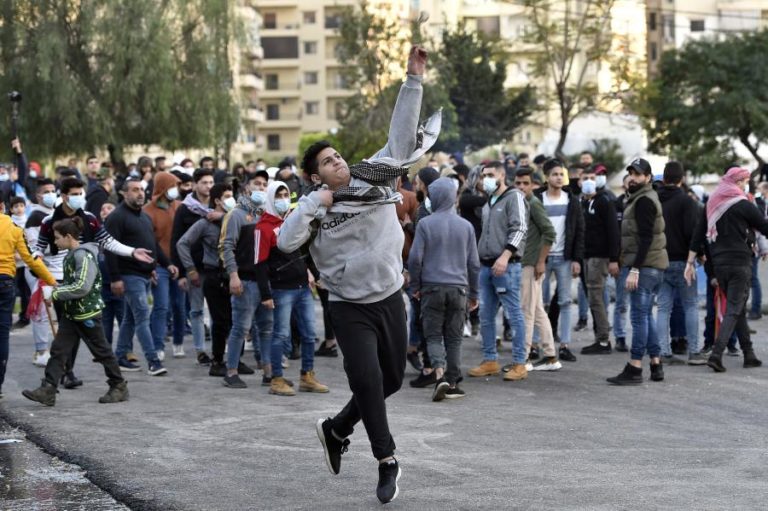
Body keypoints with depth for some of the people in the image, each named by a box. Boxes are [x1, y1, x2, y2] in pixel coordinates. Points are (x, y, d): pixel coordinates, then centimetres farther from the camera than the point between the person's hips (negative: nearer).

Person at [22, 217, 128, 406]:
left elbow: (82, 287, -25)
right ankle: (48, 390, -2)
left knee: (101, 350, 3)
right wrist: (58, 290, 8)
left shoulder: (84, 256, -19)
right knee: (58, 349, 1)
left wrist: (57, 293, -17)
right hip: (71, 312, 9)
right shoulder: (71, 255, 10)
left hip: (88, 313, -9)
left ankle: (119, 387, 16)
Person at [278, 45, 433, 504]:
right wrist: (315, 204, -21)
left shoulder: (374, 179, 0)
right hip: (351, 308, -4)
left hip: (391, 299, 4)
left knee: (392, 378, 12)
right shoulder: (315, 208, -5)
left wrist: (414, 80, -11)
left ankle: (337, 429, 34)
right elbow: (286, 242, -19)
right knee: (367, 379, -11)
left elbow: (402, 135, -5)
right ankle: (388, 460, 3)